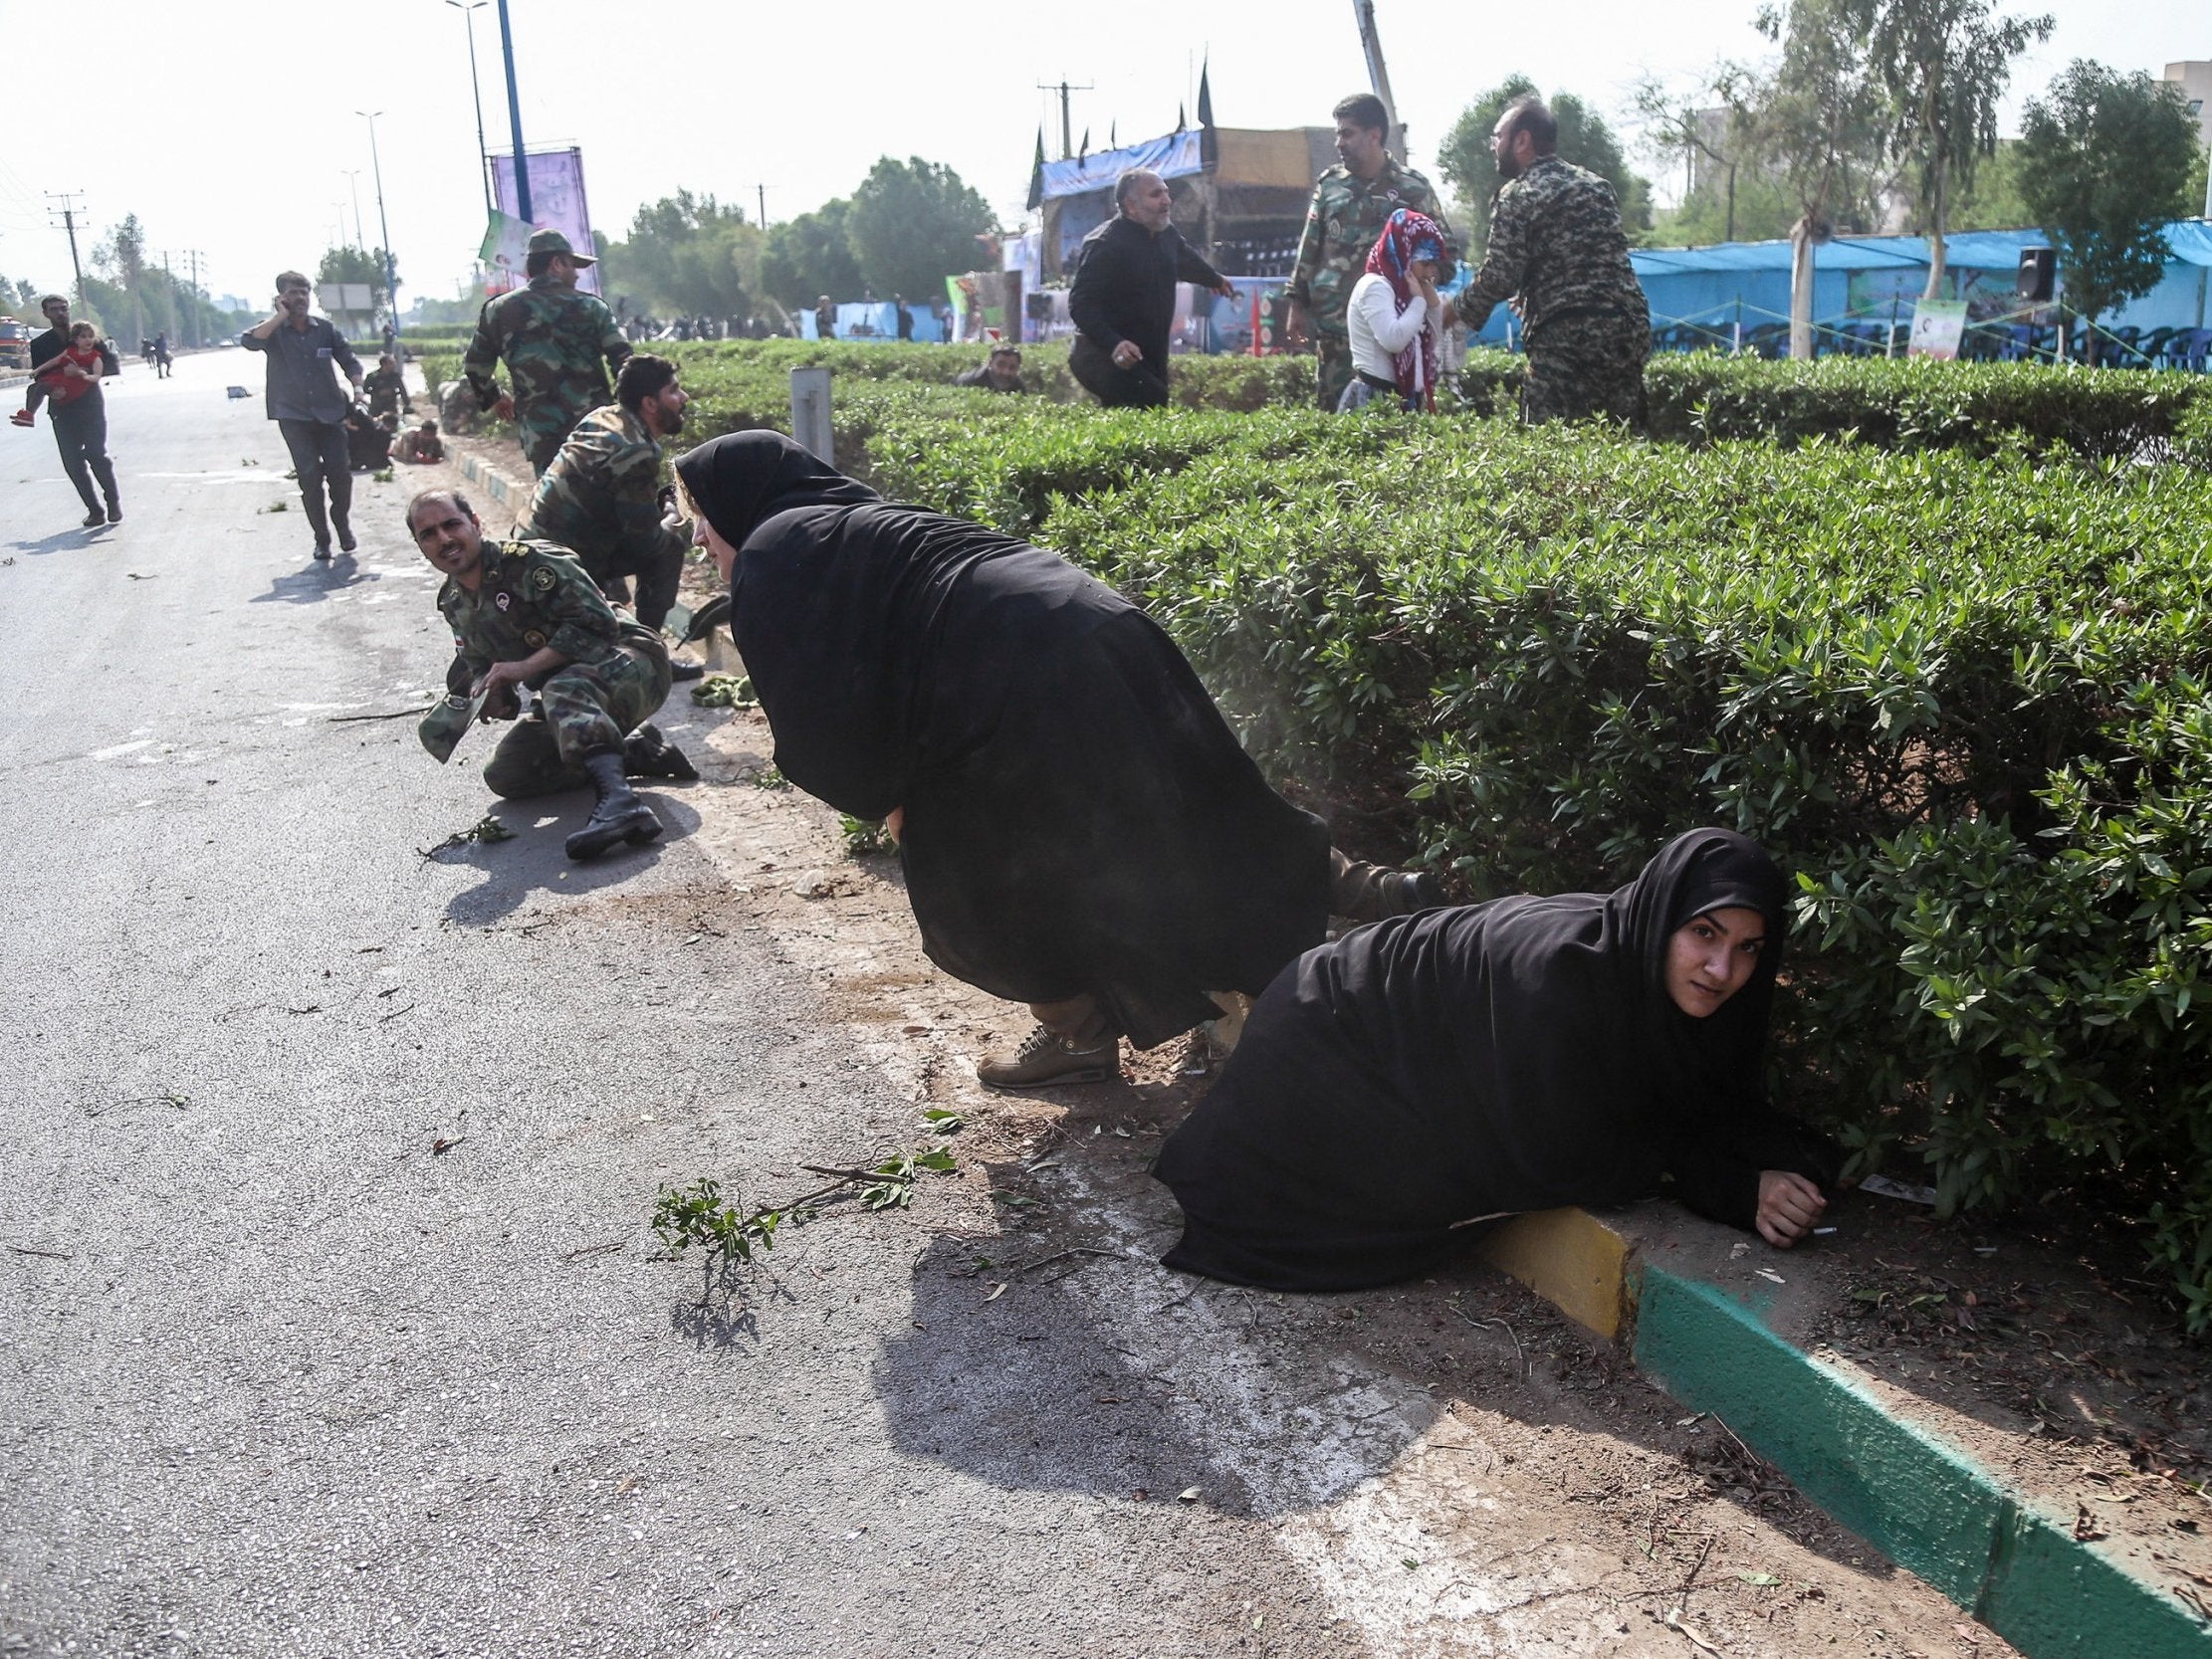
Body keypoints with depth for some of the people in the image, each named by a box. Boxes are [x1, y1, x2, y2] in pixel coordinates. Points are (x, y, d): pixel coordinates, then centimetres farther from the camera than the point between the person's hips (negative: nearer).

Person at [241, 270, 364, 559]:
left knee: (340, 473, -1)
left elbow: (349, 360, 12)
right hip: (294, 416, -2)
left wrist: (357, 387, -6)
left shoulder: (325, 328, 6)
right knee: (309, 476, -4)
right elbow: (249, 341, -21)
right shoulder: (274, 331, -1)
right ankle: (321, 538, 5)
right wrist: (281, 316, -18)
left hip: (330, 413, 2)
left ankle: (343, 527, 22)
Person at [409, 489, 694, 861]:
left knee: (564, 690, -40)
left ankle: (618, 800, -58)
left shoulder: (526, 561, -17)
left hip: (631, 665, -9)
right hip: (575, 702, 9)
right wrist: (488, 694, -9)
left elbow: (598, 621, -24)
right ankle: (636, 753, 0)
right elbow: (478, 667, 16)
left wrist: (525, 667, -25)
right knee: (503, 775, -1)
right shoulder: (454, 604, 9)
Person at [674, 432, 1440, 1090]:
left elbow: (817, 712, -3)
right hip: (1099, 635, 9)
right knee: (1188, 815, 18)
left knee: (977, 878, 11)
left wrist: (883, 798, 10)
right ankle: (1364, 893, 23)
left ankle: (1084, 1033, 20)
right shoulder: (849, 522, 28)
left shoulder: (768, 562, 2)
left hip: (1025, 685, -9)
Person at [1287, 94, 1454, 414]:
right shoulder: (1329, 185, 10)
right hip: (1333, 322, 3)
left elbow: (1442, 246, 6)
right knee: (1334, 408, 5)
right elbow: (1309, 248, 12)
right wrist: (1297, 305, 9)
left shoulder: (1413, 188, 1)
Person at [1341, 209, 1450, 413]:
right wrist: (1419, 300, -11)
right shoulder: (1374, 286, -9)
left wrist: (1432, 300, 10)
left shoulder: (1401, 290, 18)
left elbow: (1433, 342, 25)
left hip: (1404, 399, 10)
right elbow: (1393, 340, -26)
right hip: (1373, 398, -10)